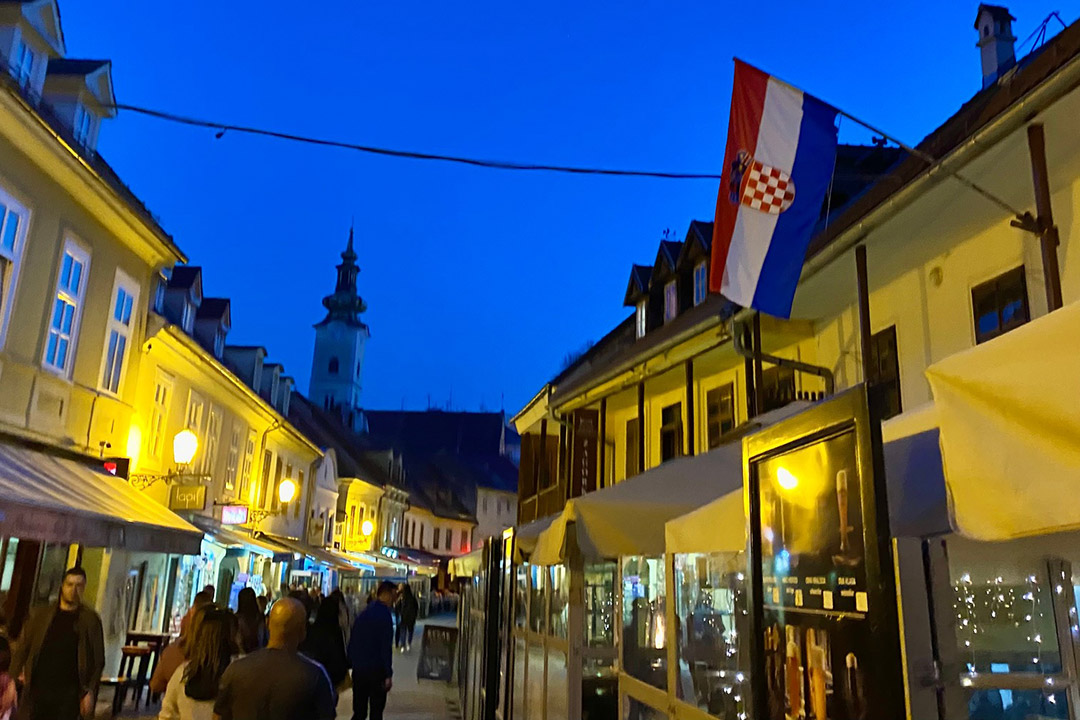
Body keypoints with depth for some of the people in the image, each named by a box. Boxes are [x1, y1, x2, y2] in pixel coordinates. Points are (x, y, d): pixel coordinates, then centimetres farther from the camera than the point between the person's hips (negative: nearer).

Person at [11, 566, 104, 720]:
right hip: (37, 690, 2)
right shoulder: (41, 616, 8)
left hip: (68, 695, -2)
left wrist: (90, 692, -5)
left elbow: (98, 661, 1)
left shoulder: (90, 620, 2)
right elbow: (22, 650, 9)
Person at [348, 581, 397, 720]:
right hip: (376, 671, -6)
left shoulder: (363, 613, 8)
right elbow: (386, 647, -16)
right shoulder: (384, 615, -13)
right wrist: (388, 674, -12)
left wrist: (351, 664, 16)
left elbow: (352, 643, 11)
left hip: (358, 670, 6)